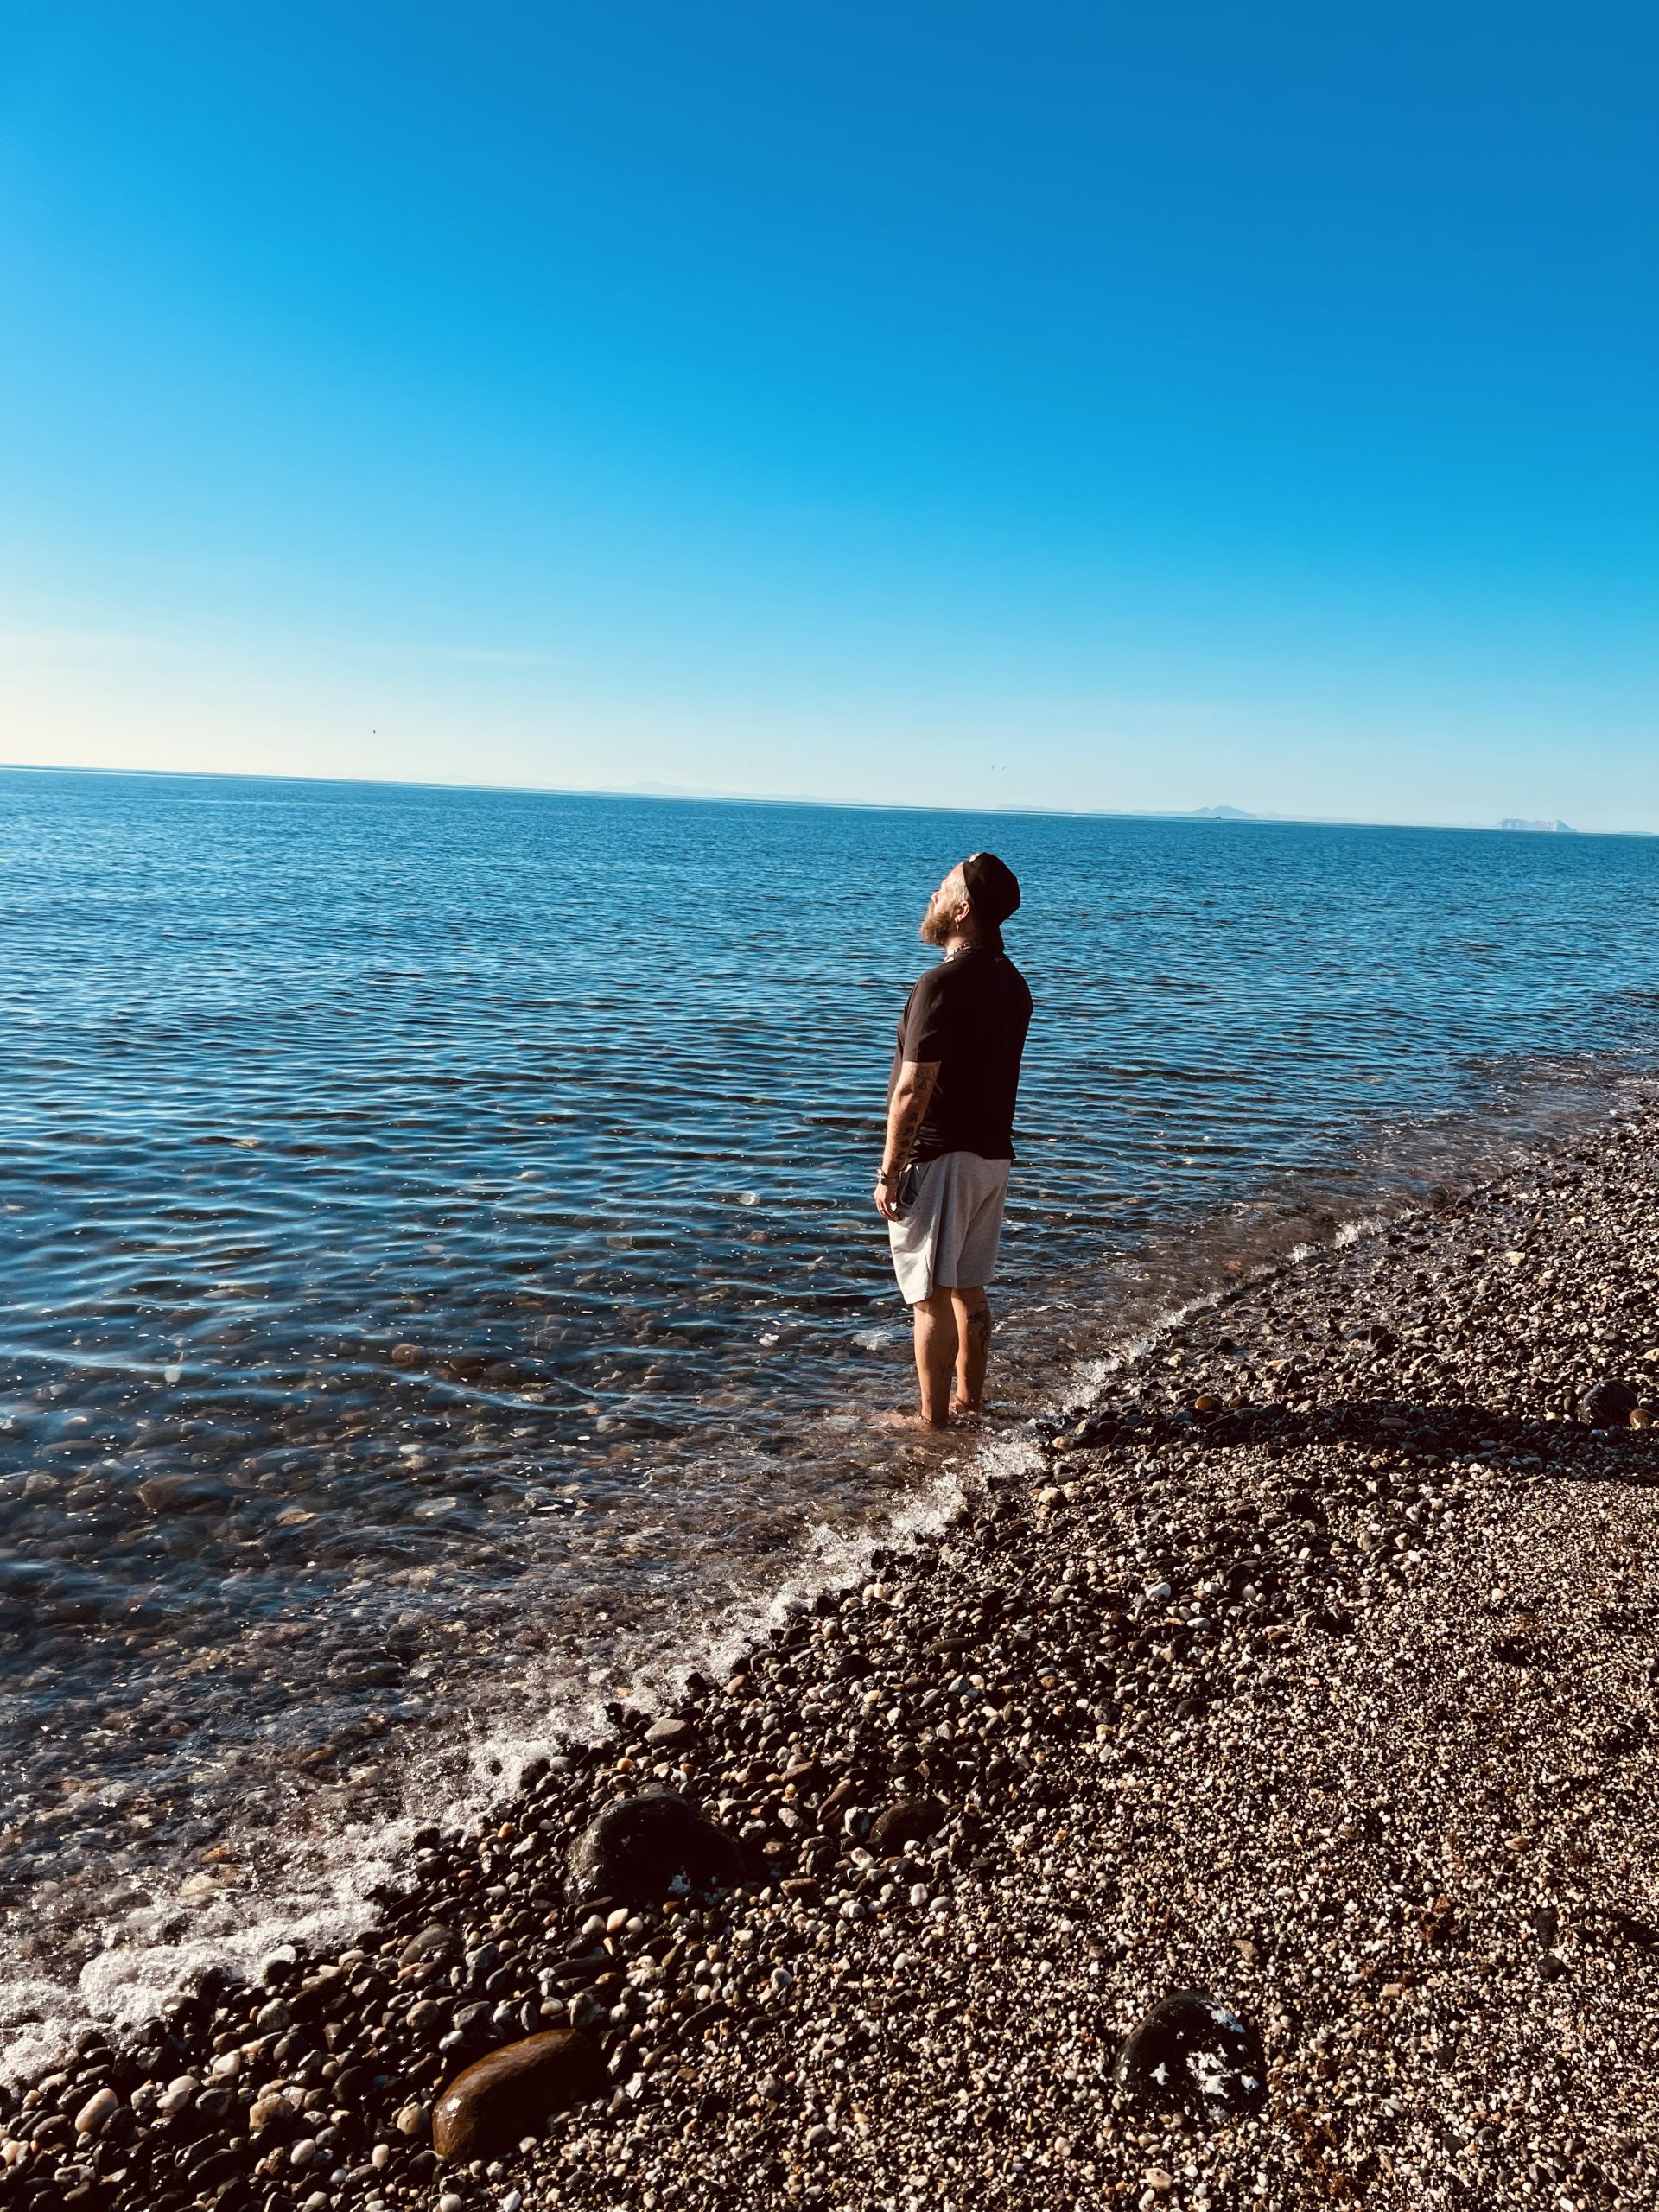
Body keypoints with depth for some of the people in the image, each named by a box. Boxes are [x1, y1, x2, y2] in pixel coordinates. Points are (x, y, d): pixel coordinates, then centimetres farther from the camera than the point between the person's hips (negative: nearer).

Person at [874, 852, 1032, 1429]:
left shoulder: (943, 984, -20)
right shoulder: (1011, 981, 8)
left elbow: (914, 1092, -21)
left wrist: (889, 1172, -15)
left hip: (940, 1160, -9)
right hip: (993, 1154, 9)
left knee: (933, 1298, 1)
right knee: (970, 1290, 18)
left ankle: (932, 1420, 10)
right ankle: (967, 1401, 28)